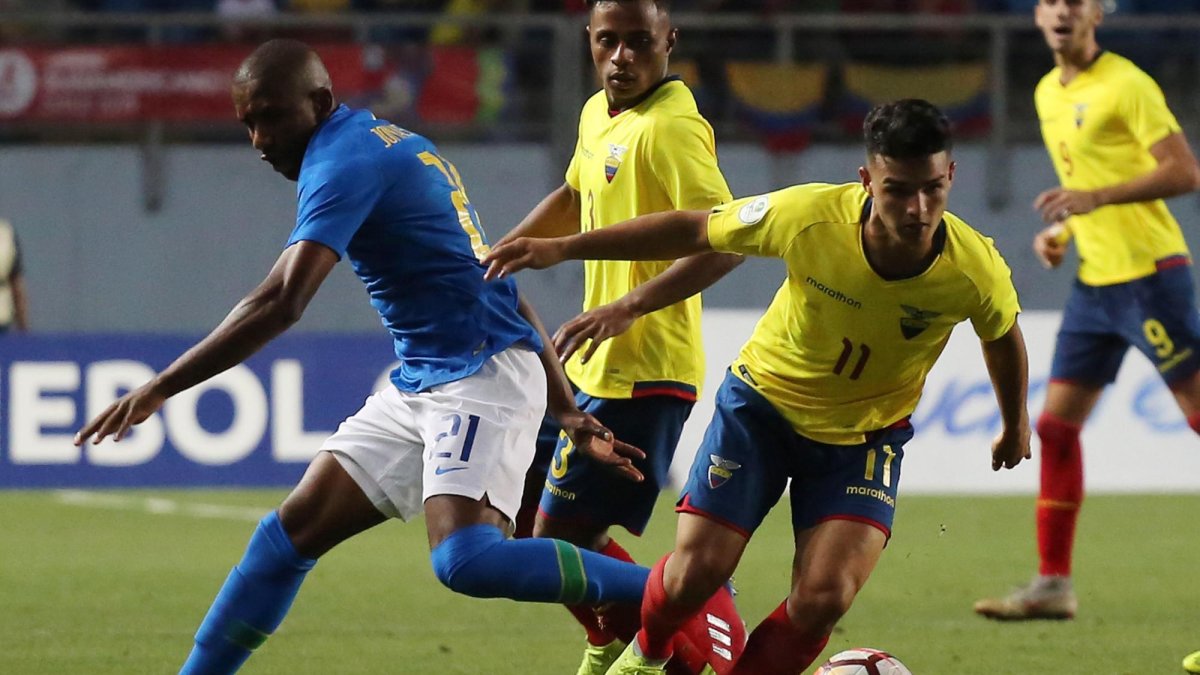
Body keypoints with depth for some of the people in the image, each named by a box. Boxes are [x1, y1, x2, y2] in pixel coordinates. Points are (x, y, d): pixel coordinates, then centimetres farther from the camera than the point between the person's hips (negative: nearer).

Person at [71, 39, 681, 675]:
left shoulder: (345, 162, -12)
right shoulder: (392, 144, 17)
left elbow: (279, 303, -24)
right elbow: (497, 284, 18)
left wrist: (158, 389, -22)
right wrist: (567, 411, 17)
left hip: (484, 377, -10)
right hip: (418, 384, 10)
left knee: (466, 561, -27)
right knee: (291, 530, 8)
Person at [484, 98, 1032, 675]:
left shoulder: (975, 271, -25)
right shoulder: (809, 217, -29)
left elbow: (1003, 336, 1)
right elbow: (694, 231, -12)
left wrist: (1015, 425, 19)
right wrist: (561, 249, -10)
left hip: (865, 435, 1)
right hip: (764, 398, 0)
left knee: (824, 596, -19)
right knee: (696, 571, -9)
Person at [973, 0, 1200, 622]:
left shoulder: (1126, 85, -11)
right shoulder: (1048, 94, 14)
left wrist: (1096, 199, -24)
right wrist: (1059, 231, 10)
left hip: (1149, 273, -8)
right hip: (1094, 283, 8)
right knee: (1055, 424, 3)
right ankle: (1053, 584, 6)